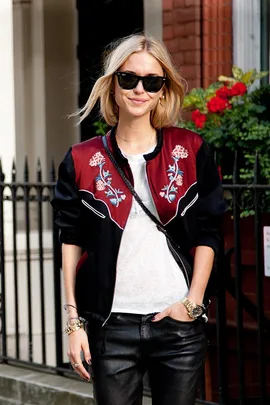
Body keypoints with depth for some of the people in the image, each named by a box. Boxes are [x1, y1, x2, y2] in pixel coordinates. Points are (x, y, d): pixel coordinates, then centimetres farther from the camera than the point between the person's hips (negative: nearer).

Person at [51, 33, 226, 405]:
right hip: (111, 325, 0)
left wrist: (193, 301, -5)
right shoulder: (83, 161, 4)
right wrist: (74, 321, -1)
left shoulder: (191, 152, 4)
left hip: (179, 321, 0)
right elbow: (72, 241, 4)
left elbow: (208, 233, 4)